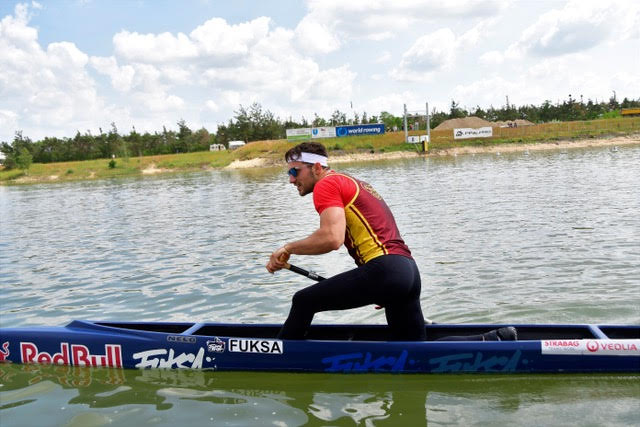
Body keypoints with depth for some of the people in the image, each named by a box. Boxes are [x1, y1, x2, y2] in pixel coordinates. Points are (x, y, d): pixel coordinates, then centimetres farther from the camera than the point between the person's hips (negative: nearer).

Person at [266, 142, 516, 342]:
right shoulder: (353, 184, 28)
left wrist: (288, 248, -5)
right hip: (409, 270, 10)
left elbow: (332, 238, -19)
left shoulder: (327, 184, -1)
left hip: (384, 270, -10)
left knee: (304, 301, 1)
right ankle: (492, 341, 15)